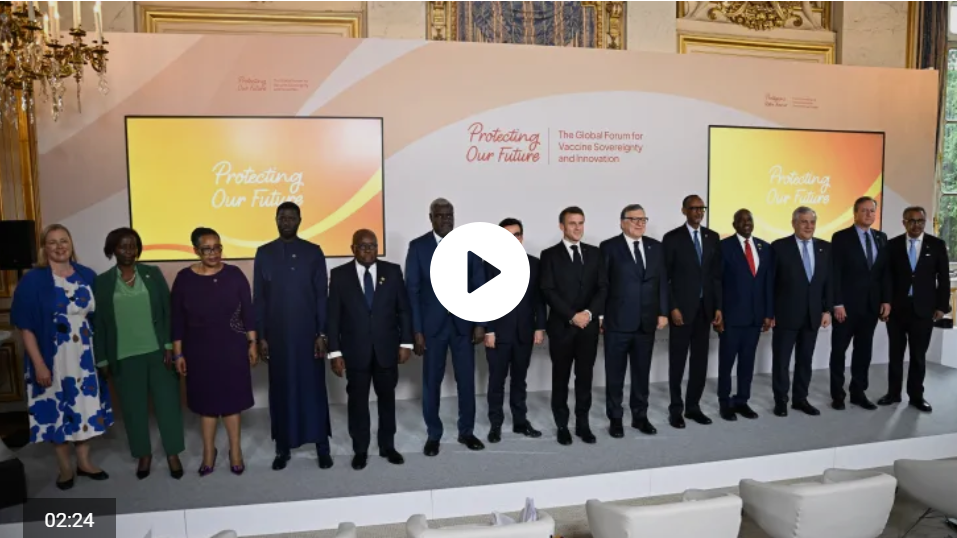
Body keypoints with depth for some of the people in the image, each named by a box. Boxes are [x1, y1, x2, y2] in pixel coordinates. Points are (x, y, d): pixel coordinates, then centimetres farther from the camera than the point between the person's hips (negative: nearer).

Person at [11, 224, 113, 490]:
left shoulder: (88, 276, 1)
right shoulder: (32, 280, -9)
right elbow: (25, 326, -10)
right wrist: (39, 363, -15)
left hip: (84, 356, 3)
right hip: (53, 358, -3)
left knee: (86, 405, 11)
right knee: (57, 409, 7)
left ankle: (84, 462, 28)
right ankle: (65, 466, 25)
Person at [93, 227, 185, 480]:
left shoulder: (153, 274, 2)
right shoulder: (102, 282, 2)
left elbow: (168, 310, 1)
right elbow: (99, 323, 4)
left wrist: (170, 345, -5)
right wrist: (102, 360, 3)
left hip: (157, 351, 0)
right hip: (125, 356, 0)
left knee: (167, 402, 4)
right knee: (134, 407, 10)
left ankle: (173, 453, 19)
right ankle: (143, 454, 28)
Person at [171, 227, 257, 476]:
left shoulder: (234, 274, -6)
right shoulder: (184, 278, -6)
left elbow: (248, 311, -1)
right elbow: (178, 319, -1)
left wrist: (252, 343, -2)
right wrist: (178, 354, -1)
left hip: (232, 348, -1)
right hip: (199, 350, 1)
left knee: (231, 399, 8)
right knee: (207, 400, 12)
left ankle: (235, 450, 22)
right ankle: (209, 451, 27)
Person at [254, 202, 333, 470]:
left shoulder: (313, 252, 1)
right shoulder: (263, 253, 4)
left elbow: (322, 295, -1)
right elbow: (259, 298, 4)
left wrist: (322, 333, -6)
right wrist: (261, 335, 0)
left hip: (308, 333, -1)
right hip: (277, 335, 1)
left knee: (313, 387, 4)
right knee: (281, 389, 7)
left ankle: (322, 446, 12)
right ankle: (283, 447, 18)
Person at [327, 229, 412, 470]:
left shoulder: (392, 271, 1)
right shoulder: (340, 275, -2)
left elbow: (404, 309, 3)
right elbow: (333, 315, -3)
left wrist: (405, 342, -2)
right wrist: (335, 351, -7)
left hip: (387, 348, 1)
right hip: (355, 350, -1)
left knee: (387, 398, 12)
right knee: (358, 400, 8)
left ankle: (387, 446, 26)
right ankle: (360, 450, 22)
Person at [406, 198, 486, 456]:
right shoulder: (417, 246, -2)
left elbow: (479, 286, 4)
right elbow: (412, 290, -4)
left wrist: (480, 323, -2)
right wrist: (416, 331, -8)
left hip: (463, 323, 2)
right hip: (432, 324, -1)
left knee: (466, 380, 8)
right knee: (431, 382, 8)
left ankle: (466, 431, 24)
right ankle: (433, 435, 22)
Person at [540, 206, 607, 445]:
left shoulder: (595, 253, 10)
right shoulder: (550, 255, -1)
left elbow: (603, 287, 3)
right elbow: (548, 291, -9)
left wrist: (589, 313, -12)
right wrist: (572, 316, -16)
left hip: (589, 325, 3)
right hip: (561, 326, -2)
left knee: (585, 376, 8)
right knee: (561, 377, 6)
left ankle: (583, 424, 19)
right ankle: (562, 426, 17)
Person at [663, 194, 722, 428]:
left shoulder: (713, 237, 8)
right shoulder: (672, 238, -5)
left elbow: (717, 274, 8)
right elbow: (664, 276, -7)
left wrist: (718, 306, 3)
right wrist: (672, 307, -13)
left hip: (705, 308, 4)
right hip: (681, 308, -4)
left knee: (700, 360, 8)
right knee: (678, 361, 3)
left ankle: (693, 406, 19)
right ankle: (676, 409, 13)